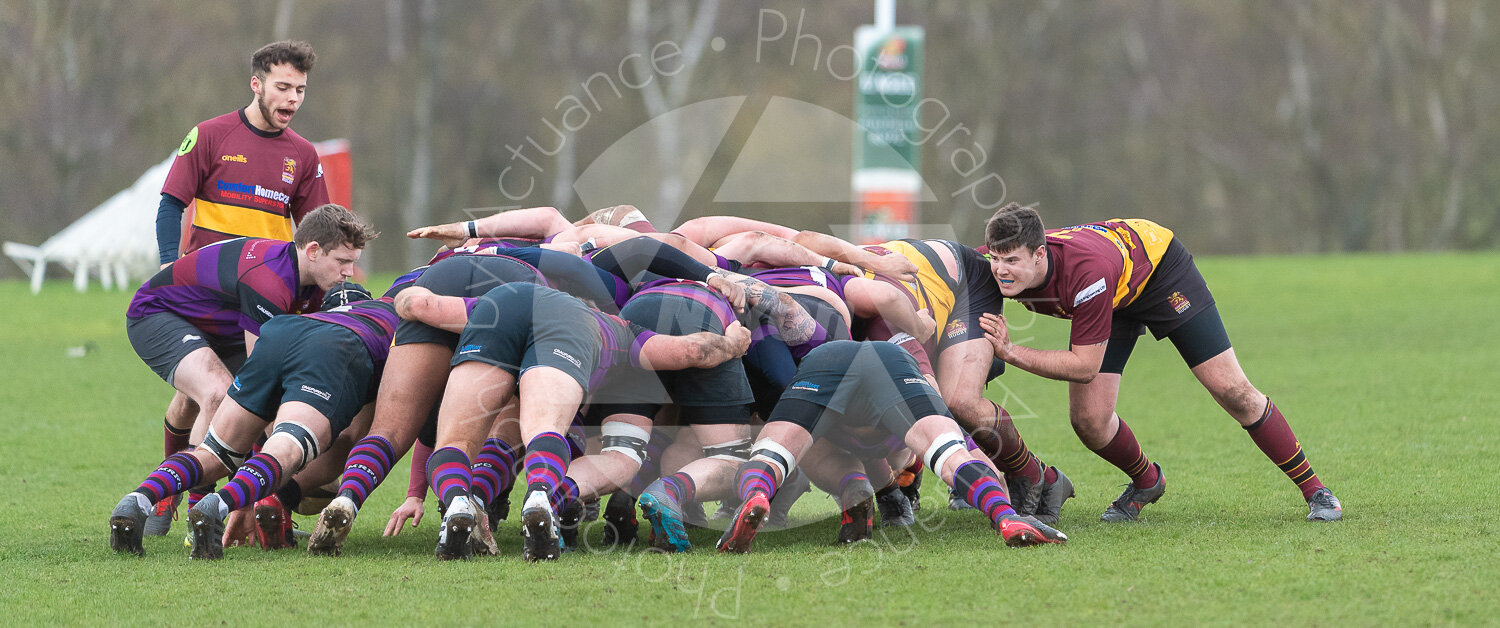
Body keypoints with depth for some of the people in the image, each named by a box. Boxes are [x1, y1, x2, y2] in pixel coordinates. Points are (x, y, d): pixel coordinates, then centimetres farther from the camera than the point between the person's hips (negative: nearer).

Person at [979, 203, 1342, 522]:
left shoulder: (1086, 271, -46)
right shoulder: (1001, 269, -29)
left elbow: (1084, 366, -37)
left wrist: (1011, 353, -40)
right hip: (1114, 301, 5)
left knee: (1232, 391, -8)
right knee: (1088, 419, -10)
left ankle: (1312, 488, 8)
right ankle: (1146, 482, 22)